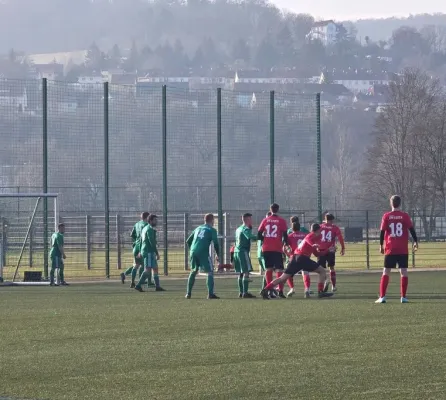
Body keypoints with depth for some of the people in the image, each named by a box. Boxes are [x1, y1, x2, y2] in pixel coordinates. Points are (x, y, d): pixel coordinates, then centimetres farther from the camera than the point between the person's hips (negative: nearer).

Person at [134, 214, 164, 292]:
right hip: (149, 252, -10)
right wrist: (157, 253, -18)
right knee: (148, 270, -14)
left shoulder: (145, 228, 19)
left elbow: (141, 241, 23)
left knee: (155, 268, 12)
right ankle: (138, 285, -19)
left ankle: (157, 286, 12)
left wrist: (141, 252, 24)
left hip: (145, 251, 10)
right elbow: (152, 242, -19)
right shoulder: (150, 229, -12)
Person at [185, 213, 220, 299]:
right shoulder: (212, 230, 5)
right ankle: (210, 294, -9)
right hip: (203, 252, -6)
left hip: (193, 251, 6)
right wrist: (218, 255, 9)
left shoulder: (198, 228, 22)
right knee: (210, 272, 1)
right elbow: (215, 243, -2)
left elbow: (188, 241, 24)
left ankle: (188, 293, 19)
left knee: (193, 271, 20)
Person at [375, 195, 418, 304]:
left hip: (390, 250, 0)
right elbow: (411, 229, -3)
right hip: (403, 250, 0)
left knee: (386, 272, 4)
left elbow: (382, 231, -2)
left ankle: (382, 297, -3)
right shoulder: (405, 216, -2)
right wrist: (415, 242, 7)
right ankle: (403, 297, -1)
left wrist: (381, 245, 6)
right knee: (403, 272, 4)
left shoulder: (386, 216, -1)